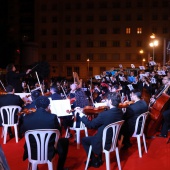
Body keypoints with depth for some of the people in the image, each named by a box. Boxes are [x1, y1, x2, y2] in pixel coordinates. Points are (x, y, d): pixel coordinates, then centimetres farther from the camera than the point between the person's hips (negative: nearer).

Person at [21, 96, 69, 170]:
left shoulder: (26, 117, -10)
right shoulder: (52, 117, -17)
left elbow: (24, 132, 7)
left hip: (32, 152, 3)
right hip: (49, 151, -2)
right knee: (65, 141, 25)